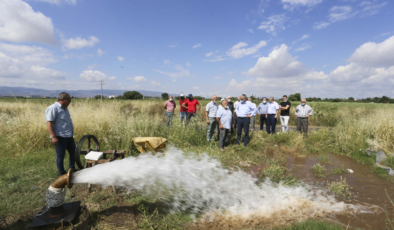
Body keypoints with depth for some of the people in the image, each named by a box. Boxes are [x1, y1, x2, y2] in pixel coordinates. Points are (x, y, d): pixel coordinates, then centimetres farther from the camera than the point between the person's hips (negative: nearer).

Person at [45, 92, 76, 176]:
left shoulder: (65, 108, 14)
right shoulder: (53, 108, -13)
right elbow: (49, 123, -18)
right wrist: (53, 137, -24)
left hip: (69, 136, 9)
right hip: (60, 137, -9)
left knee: (73, 153, 16)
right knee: (60, 156, 3)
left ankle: (72, 169, 34)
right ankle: (62, 174, 17)